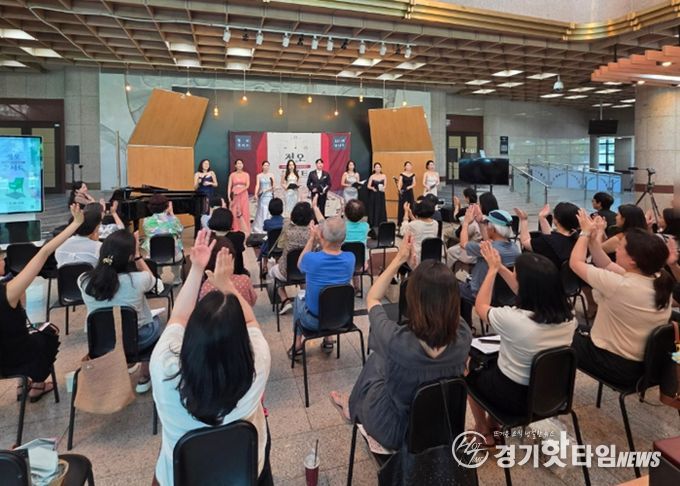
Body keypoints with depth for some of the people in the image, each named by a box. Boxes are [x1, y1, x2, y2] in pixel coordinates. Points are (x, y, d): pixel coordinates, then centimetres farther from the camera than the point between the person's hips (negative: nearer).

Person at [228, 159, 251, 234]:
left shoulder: (246, 174, 6)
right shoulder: (232, 175, 5)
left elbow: (247, 186, -3)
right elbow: (229, 186, 0)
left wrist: (239, 191, -14)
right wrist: (229, 196, -12)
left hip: (243, 195, 0)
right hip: (234, 196, 0)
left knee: (244, 212, -1)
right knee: (234, 213, -2)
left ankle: (244, 230, 3)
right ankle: (235, 230, 1)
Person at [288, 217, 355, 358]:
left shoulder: (312, 259, -28)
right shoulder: (350, 258, -18)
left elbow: (299, 263, -2)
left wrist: (312, 238, -1)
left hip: (314, 321, -3)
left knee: (299, 297, 30)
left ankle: (297, 344, 33)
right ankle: (328, 340, 34)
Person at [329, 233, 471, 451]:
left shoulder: (398, 342, -37)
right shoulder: (464, 337, -26)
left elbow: (372, 299, -14)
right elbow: (438, 294, -3)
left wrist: (399, 259, -9)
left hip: (395, 432, -3)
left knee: (377, 359, 21)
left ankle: (354, 407, 47)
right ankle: (354, 404, 46)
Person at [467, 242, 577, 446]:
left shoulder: (513, 319, -34)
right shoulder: (568, 317, -16)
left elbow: (481, 306, -13)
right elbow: (528, 293, 4)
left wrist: (493, 269, -5)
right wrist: (500, 267, 5)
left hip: (513, 396, -5)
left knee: (470, 371, 25)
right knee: (493, 363, 32)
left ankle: (483, 432, 37)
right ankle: (493, 424, 43)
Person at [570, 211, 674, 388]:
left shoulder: (619, 286, -31)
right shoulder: (659, 284, -7)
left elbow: (576, 262, -15)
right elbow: (607, 265, 8)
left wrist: (585, 233, -2)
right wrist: (594, 240, 3)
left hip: (614, 366, -7)